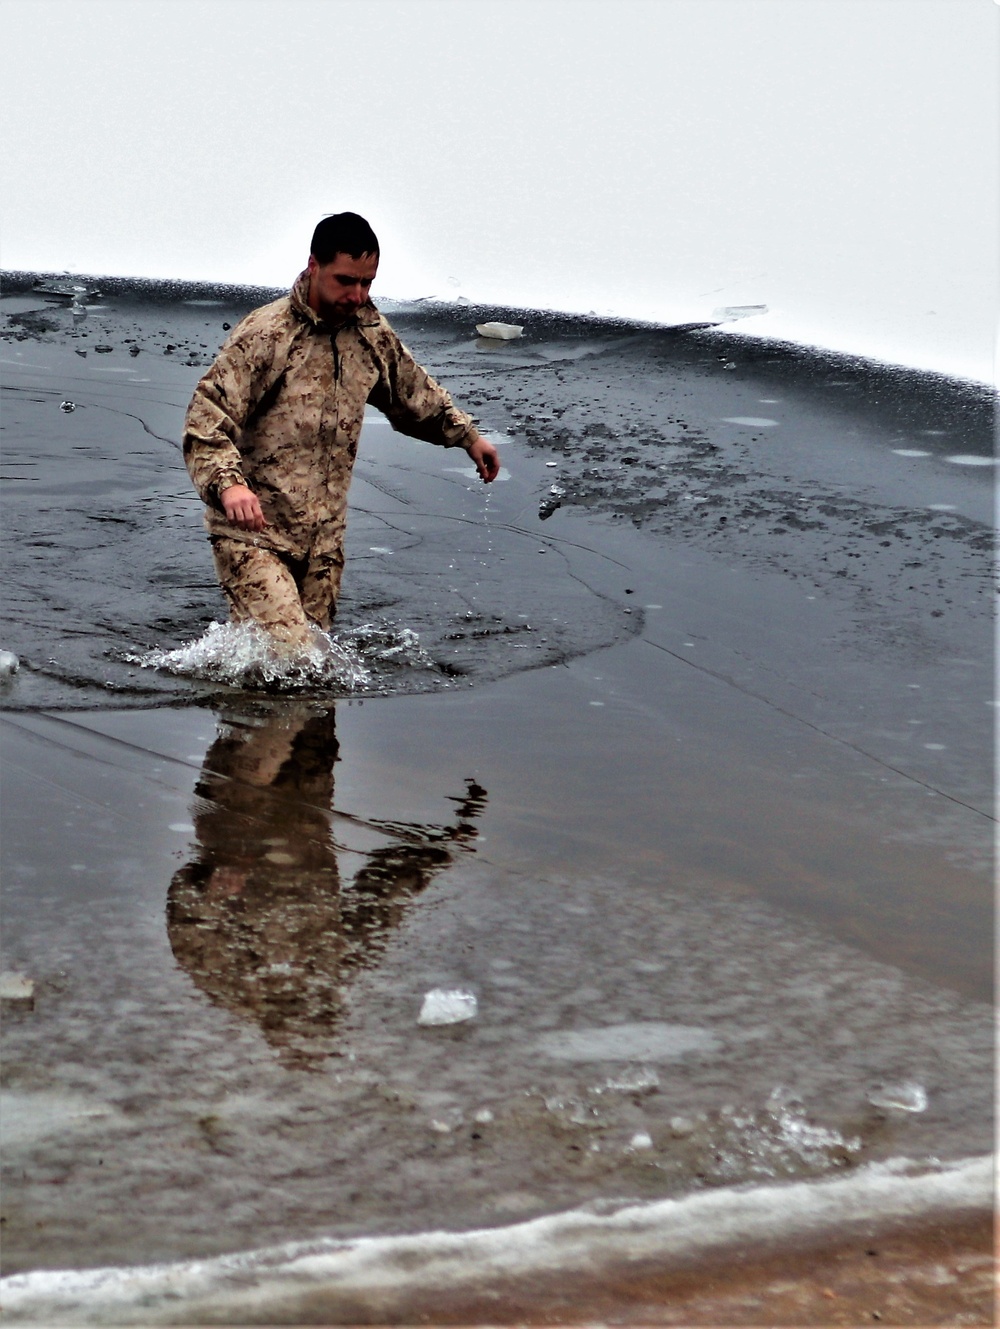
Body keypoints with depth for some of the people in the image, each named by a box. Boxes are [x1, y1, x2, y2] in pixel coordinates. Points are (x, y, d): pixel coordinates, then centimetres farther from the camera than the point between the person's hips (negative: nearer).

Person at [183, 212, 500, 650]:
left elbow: (414, 393, 29)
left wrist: (467, 435, 30)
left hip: (323, 538, 6)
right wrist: (229, 483, -33)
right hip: (252, 532, -6)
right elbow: (205, 423, -17)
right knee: (289, 653, -20)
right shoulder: (264, 335, -11)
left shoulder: (372, 334, 8)